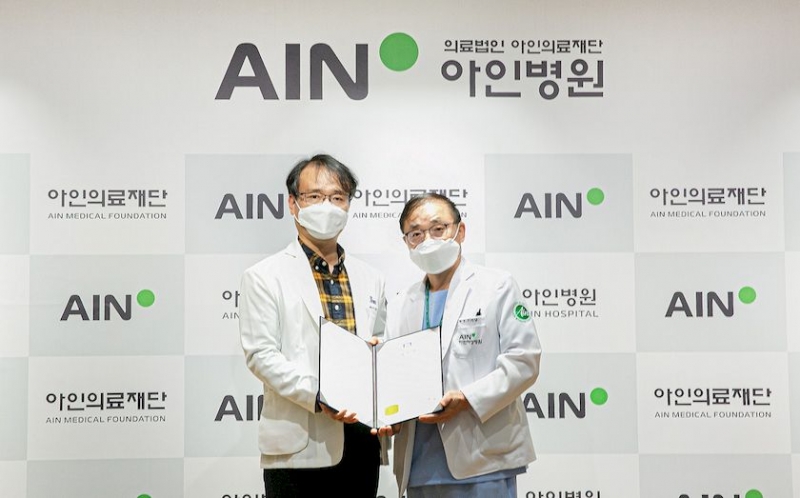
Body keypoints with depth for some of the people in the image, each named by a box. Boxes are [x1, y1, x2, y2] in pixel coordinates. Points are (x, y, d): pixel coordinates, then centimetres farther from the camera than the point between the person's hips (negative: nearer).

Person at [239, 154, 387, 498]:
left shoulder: (370, 280, 14)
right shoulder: (265, 276, -1)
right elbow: (261, 354, -9)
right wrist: (318, 395, -21)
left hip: (362, 444, 5)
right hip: (300, 448, -4)